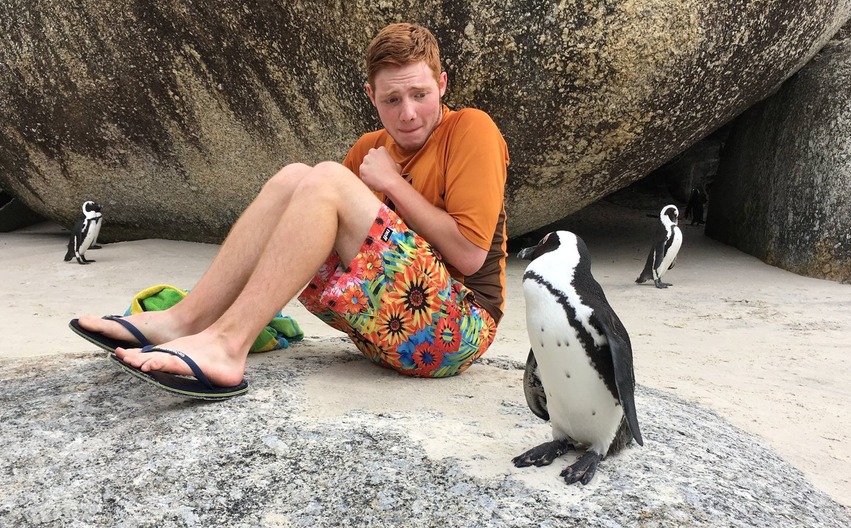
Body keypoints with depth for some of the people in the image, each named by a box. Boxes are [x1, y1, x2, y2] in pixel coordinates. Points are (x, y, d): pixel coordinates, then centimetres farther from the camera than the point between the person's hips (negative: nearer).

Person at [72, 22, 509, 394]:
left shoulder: (469, 129, -5)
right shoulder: (371, 148, 14)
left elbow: (470, 255, -15)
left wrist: (393, 184, -10)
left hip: (461, 324, -6)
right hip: (389, 323, 6)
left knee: (327, 180, -21)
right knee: (292, 179, -4)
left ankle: (227, 343, -28)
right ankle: (184, 321, -13)